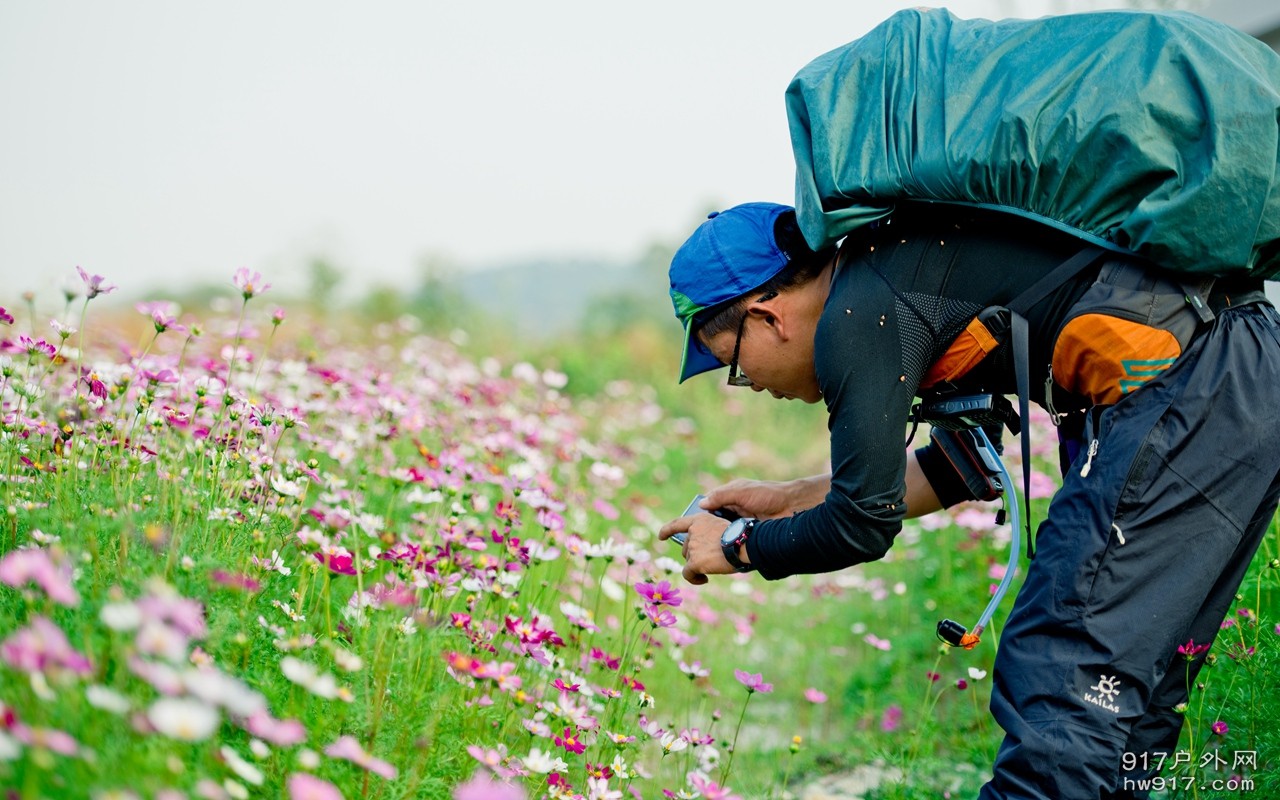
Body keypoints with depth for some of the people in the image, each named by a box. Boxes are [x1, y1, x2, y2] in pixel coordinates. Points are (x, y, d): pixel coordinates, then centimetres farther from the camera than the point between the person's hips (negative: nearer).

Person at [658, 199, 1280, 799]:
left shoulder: (857, 317, -8)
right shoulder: (892, 275, 21)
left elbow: (863, 525, -7)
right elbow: (965, 464, 29)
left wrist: (738, 545, 10)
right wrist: (791, 497, 29)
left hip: (1180, 391, -10)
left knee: (1055, 680, -10)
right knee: (1121, 687, 14)